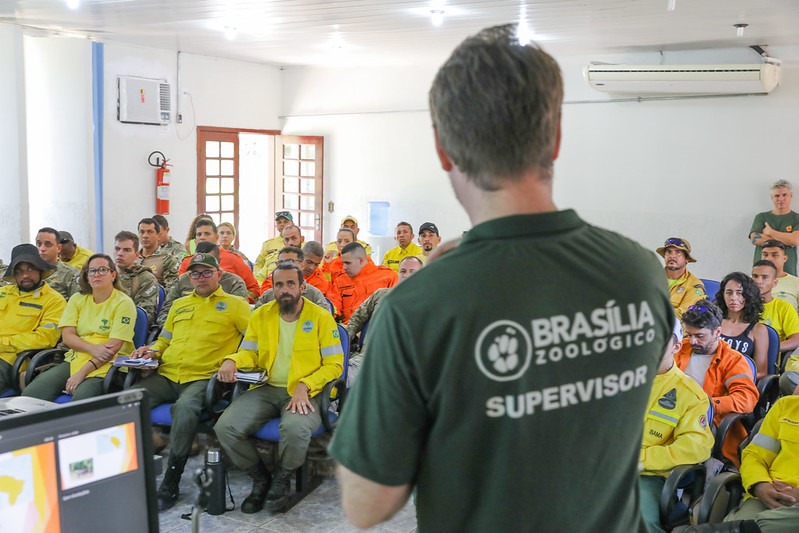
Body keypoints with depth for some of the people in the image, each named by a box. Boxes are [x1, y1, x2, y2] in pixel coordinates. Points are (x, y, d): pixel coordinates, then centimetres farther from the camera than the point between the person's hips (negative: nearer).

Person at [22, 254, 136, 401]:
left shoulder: (124, 303, -3)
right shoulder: (77, 299, 13)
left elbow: (114, 346, -11)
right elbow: (67, 336, 4)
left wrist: (82, 372, -18)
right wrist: (92, 349, -16)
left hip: (108, 364, -5)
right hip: (75, 359, 5)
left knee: (81, 398, -36)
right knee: (31, 393, -19)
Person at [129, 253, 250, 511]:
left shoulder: (235, 304, 9)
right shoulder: (179, 304, 26)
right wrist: (152, 350, 9)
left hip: (203, 378, -5)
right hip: (166, 375, 5)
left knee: (184, 409, -37)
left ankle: (170, 484, -22)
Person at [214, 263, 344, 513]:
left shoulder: (321, 317, -2)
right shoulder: (260, 315, 10)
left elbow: (334, 364, -3)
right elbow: (249, 353, 15)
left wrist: (305, 386, -18)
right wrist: (232, 361, -10)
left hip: (304, 393, -4)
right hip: (266, 389, 4)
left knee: (296, 428, -38)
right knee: (225, 427, -21)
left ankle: (283, 476, -1)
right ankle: (260, 477, 7)